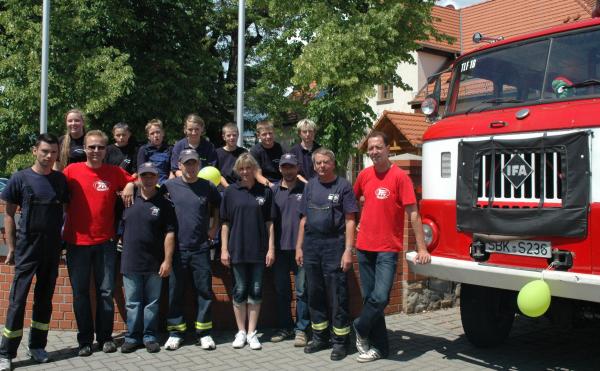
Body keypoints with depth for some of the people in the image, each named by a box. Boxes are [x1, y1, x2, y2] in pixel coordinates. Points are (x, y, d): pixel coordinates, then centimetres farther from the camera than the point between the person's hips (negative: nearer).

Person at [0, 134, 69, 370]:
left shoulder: (61, 180, 6)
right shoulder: (20, 178, -3)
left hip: (53, 248, 3)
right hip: (27, 248, -3)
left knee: (45, 298, 10)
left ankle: (37, 346, 22)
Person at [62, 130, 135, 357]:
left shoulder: (115, 172, 2)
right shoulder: (72, 170, -2)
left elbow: (134, 180, 16)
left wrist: (130, 186, -6)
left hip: (105, 242, 1)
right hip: (77, 242, 0)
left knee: (106, 291, 5)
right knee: (80, 292, 8)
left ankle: (105, 337, 19)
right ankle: (84, 340, 19)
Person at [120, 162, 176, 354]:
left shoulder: (164, 204, -1)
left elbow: (169, 233, -5)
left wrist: (167, 260, -9)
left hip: (154, 264, -1)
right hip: (131, 264, 2)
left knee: (152, 302, 8)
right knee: (132, 303, 8)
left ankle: (150, 336, 19)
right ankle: (132, 337, 18)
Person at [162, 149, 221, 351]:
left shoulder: (208, 187, 3)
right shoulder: (169, 186, -1)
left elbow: (218, 207, 17)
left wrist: (214, 228, 10)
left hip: (201, 248, 1)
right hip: (177, 248, -1)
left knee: (204, 291, 4)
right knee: (175, 291, 6)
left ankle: (204, 332, 15)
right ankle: (175, 332, 18)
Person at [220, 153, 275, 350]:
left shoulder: (265, 191, 3)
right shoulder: (231, 191, 2)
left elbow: (269, 222, 4)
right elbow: (225, 223, 3)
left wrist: (271, 248, -1)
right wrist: (224, 249, -2)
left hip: (259, 250, 1)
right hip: (237, 249, 0)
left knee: (256, 291, 5)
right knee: (240, 290, 6)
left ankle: (252, 332, 16)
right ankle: (241, 332, 19)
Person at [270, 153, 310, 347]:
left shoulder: (305, 189, -1)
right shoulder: (273, 190, 6)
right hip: (280, 248, 3)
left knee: (302, 291, 2)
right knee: (281, 290, 12)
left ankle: (301, 329, 13)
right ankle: (285, 327, 24)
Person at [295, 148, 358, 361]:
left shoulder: (343, 186, -3)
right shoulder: (310, 186, 12)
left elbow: (350, 221, -6)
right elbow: (304, 218, 15)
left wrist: (348, 250, -13)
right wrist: (299, 247, 11)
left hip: (334, 244, -5)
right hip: (311, 244, 5)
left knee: (337, 295, -2)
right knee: (314, 293, 11)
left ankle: (340, 341, 8)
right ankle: (319, 337, 24)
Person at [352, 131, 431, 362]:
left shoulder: (400, 176, -9)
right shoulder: (364, 175, 6)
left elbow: (413, 213, -10)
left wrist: (421, 248, -13)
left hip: (388, 249, -5)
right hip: (364, 247, 5)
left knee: (380, 297, -12)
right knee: (369, 298, 8)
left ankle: (360, 328, 15)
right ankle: (379, 346, 19)